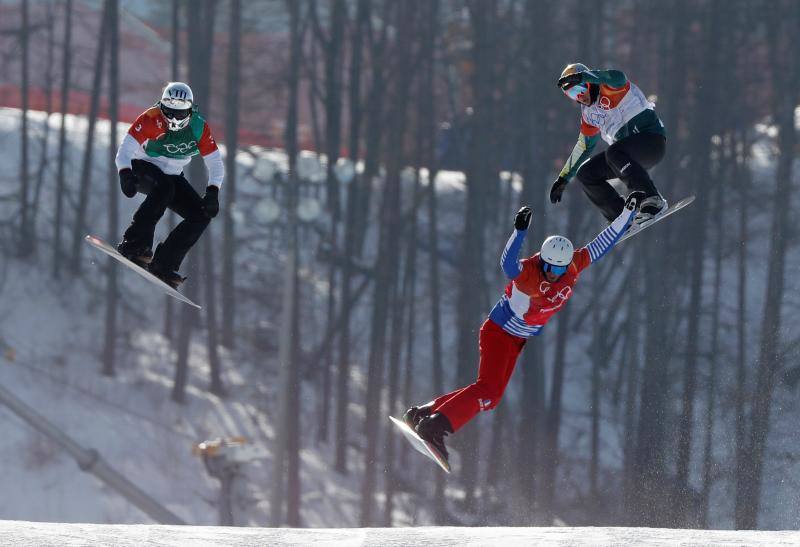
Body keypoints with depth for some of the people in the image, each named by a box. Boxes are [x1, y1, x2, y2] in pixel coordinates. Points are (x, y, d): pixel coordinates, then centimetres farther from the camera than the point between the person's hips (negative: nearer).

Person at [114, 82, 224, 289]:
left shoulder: (199, 128, -12)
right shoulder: (151, 119, -23)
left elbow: (215, 163, -9)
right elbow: (125, 149, -29)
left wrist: (212, 192, -25)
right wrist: (125, 174, -48)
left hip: (172, 176, 5)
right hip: (143, 169, -5)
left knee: (202, 215, -12)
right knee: (164, 188, -38)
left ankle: (163, 264, -12)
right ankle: (135, 244, -40)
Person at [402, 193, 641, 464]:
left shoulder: (574, 266, -11)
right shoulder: (527, 272, -29)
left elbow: (603, 243, -3)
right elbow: (508, 265, -51)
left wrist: (628, 212, -5)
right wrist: (520, 231, -65)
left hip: (518, 340, 7)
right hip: (498, 332, -7)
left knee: (490, 397, 7)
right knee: (488, 390, -23)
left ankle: (425, 413, 11)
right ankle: (435, 425, -22)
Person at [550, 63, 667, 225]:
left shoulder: (608, 87, -9)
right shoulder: (589, 112, 15)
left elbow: (618, 78, -36)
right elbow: (584, 146, 26)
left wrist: (581, 77, -43)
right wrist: (563, 178, 28)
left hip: (652, 139, -9)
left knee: (613, 154, -35)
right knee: (585, 174, 2)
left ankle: (653, 201, -36)